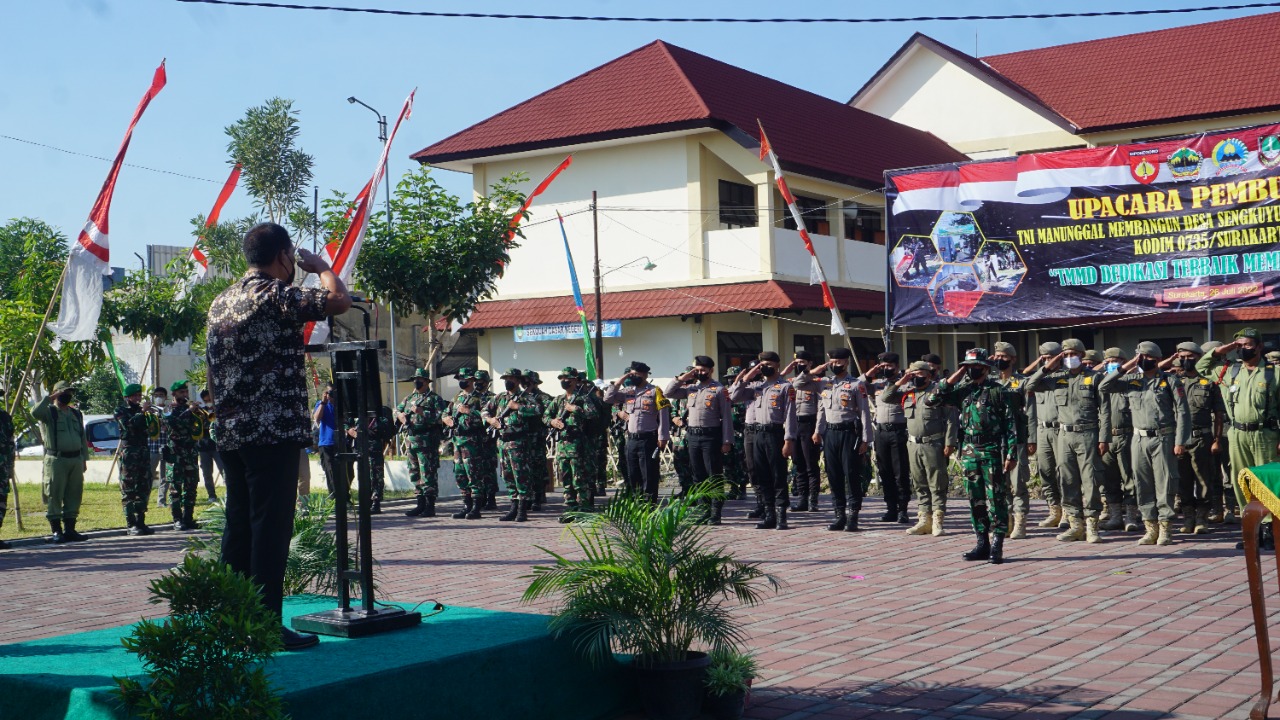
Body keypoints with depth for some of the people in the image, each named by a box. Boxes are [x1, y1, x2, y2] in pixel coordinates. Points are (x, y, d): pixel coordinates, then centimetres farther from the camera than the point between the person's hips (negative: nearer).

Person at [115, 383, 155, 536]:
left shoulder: (141, 409, 18)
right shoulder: (121, 411, 1)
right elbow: (127, 425, -18)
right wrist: (141, 413, -19)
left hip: (143, 452, 6)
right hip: (128, 453, -6)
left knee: (144, 489, 6)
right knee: (128, 490, -5)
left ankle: (141, 522, 12)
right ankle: (131, 525, -5)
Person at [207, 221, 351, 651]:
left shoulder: (220, 303, 16)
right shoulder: (276, 295, -10)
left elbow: (211, 374, 20)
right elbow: (339, 301, -19)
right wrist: (321, 266, 0)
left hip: (230, 434, 8)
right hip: (274, 432, -8)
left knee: (239, 526, 12)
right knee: (271, 528, -5)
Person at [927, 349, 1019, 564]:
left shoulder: (998, 391, -2)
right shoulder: (961, 390, 10)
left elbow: (1010, 424, -4)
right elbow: (931, 400, 3)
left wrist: (1011, 454, -9)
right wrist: (954, 377, 1)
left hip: (992, 452, -5)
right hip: (969, 452, 5)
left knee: (996, 500, -3)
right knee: (976, 500, 8)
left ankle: (997, 546, 0)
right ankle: (982, 544, 16)